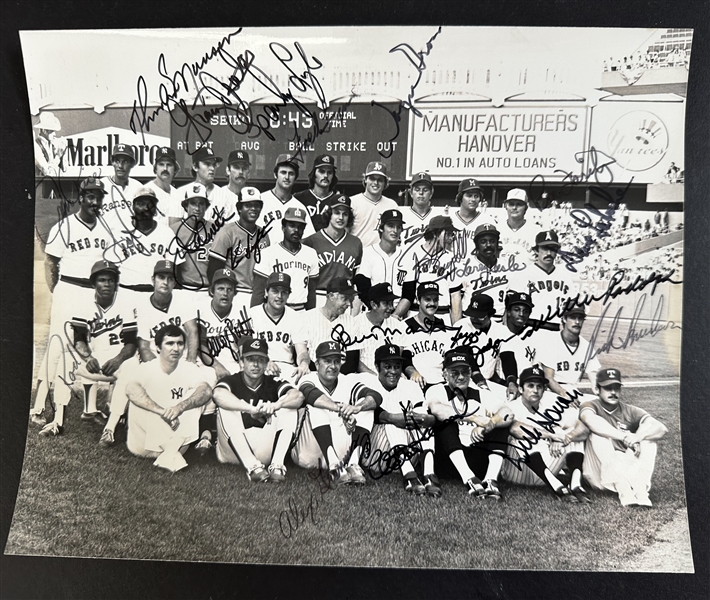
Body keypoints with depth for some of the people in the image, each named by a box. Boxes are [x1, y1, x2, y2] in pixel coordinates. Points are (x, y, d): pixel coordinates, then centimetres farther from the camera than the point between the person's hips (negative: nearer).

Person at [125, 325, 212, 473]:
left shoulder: (190, 369, -7)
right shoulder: (147, 369, -10)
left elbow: (207, 391, -27)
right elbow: (131, 389, -33)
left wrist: (180, 406, -45)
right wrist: (162, 411, -43)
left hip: (177, 430, 1)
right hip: (148, 431, -1)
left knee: (195, 398, -20)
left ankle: (169, 452, -25)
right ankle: (173, 454, -24)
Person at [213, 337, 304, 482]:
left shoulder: (273, 383, 2)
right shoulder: (232, 381, -3)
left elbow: (298, 396, -19)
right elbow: (218, 394, -29)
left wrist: (276, 405, -41)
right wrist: (251, 409, -43)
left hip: (265, 450, 1)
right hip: (234, 451, -1)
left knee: (288, 408, -14)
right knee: (226, 409, -24)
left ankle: (277, 465, -27)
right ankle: (252, 466, -32)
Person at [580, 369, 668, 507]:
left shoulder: (630, 411, 5)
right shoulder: (590, 406, -3)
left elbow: (661, 429, -13)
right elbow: (590, 420, -30)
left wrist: (638, 436, -33)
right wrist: (624, 436, -38)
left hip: (628, 469, 3)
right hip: (599, 473, -3)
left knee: (648, 435, -13)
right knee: (598, 434, -26)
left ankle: (640, 489, -28)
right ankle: (623, 490, -35)